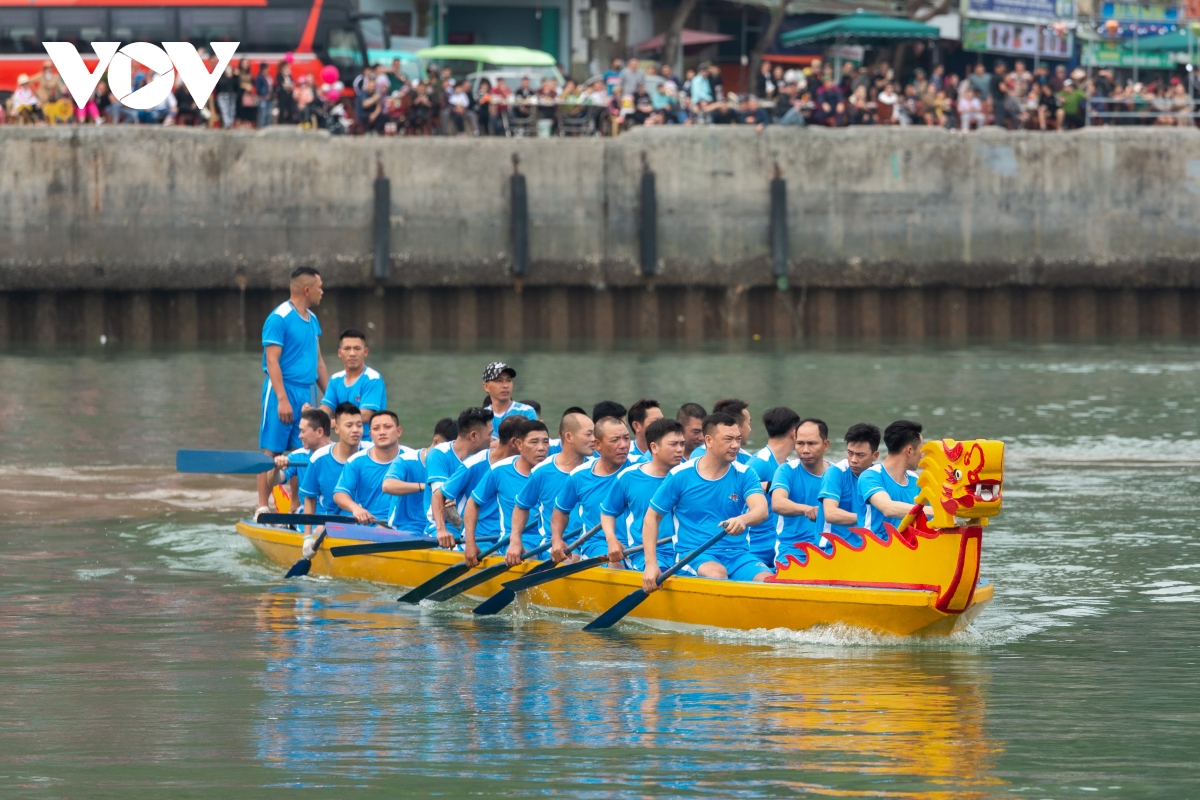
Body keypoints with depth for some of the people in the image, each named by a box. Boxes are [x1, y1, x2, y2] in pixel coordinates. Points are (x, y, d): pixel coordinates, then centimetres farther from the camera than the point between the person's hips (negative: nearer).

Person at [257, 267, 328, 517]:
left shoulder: (312, 320, 14)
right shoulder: (279, 318, -11)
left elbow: (318, 361, 20)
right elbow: (272, 361, -15)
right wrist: (282, 399, -21)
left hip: (305, 392, 8)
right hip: (283, 389, -8)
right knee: (272, 451, -5)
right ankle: (262, 508, -3)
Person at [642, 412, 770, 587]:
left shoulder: (744, 474, 5)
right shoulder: (681, 475, 1)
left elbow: (761, 510, -13)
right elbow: (652, 517, 8)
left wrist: (743, 519, -38)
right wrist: (651, 564, -3)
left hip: (738, 553, 2)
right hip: (694, 554, -2)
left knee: (767, 580, -28)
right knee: (717, 573, -36)